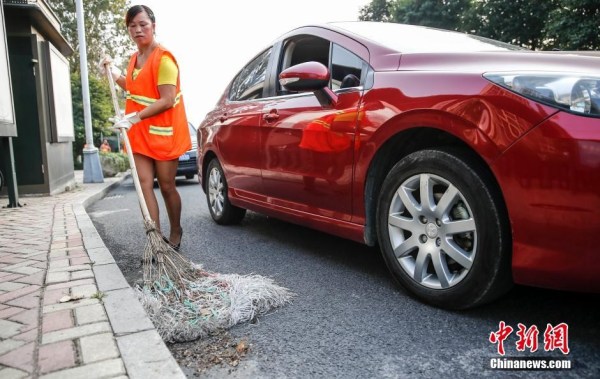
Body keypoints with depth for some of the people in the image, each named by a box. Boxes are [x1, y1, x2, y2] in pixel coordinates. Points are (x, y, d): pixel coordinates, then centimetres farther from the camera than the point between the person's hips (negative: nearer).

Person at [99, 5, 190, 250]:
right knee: (145, 186, -2)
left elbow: (167, 100, -20)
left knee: (166, 186, 3)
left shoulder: (163, 58, -13)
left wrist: (134, 117, -24)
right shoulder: (134, 59, 13)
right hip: (139, 133, 7)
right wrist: (114, 73, 16)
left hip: (162, 132, -7)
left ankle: (175, 232, 24)